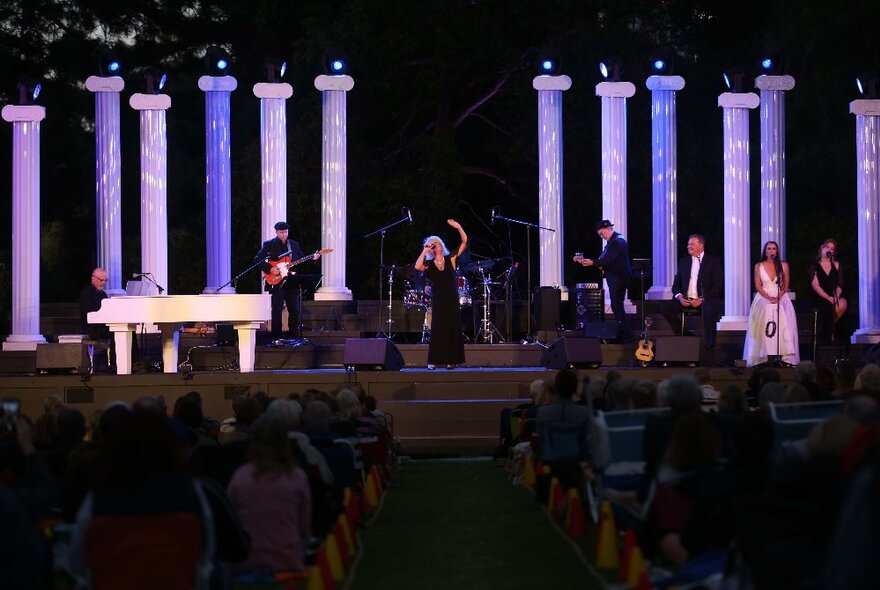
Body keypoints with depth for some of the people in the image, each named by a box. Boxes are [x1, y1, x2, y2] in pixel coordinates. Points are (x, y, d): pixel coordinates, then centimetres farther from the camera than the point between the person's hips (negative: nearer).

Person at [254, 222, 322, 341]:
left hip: (291, 282, 5)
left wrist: (312, 258, -1)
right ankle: (276, 338, -1)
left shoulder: (294, 244, 13)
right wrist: (270, 269, -17)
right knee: (277, 311, -6)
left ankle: (292, 336, 15)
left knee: (295, 311, 5)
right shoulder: (269, 245, -1)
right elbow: (257, 260, -7)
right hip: (276, 283, -4)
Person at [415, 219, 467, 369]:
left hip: (452, 300, 1)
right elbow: (417, 267, -19)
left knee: (453, 329, 0)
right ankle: (432, 361, -2)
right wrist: (424, 251, -11)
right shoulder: (429, 264, 4)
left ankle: (451, 360, 3)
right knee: (437, 329, -3)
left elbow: (464, 242, -1)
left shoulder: (450, 259, 6)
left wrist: (458, 227, -11)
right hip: (437, 301, -1)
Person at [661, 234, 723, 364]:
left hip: (706, 300, -5)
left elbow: (717, 285, -6)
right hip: (686, 299, 5)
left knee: (709, 313, -38)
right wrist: (679, 296, -8)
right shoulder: (683, 262, 17)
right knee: (665, 308, -21)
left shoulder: (713, 261, 3)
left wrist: (702, 299, -18)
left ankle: (710, 351, -24)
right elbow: (676, 284, 16)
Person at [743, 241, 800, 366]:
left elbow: (786, 285, 4)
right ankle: (764, 357, -18)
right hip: (764, 299, 0)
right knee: (764, 329, -15)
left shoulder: (783, 265, 7)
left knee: (782, 328, -16)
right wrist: (769, 298, -14)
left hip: (781, 299, 0)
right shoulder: (759, 266, 7)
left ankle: (783, 357, -18)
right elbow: (758, 286, 1)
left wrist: (778, 297, -13)